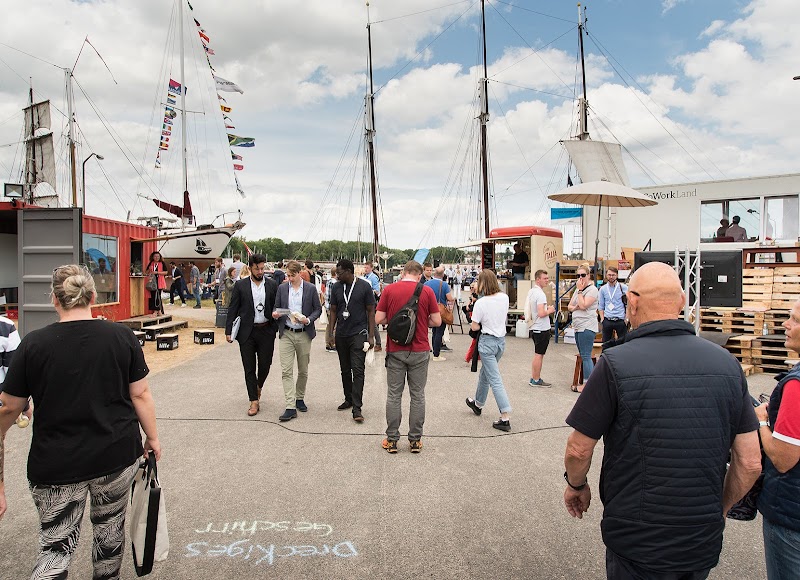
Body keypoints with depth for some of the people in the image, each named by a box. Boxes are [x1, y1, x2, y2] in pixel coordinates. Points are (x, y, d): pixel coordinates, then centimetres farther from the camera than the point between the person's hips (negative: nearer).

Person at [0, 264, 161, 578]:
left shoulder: (32, 344, -7)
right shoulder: (123, 337, -7)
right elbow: (140, 394, -4)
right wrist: (152, 437, 8)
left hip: (55, 465, -1)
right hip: (118, 456, 1)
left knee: (56, 546, 10)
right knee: (110, 527, 21)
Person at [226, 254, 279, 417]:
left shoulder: (272, 285, 4)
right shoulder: (240, 285, 1)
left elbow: (277, 307, 10)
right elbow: (232, 309, 2)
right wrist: (229, 331, -3)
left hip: (266, 331, 1)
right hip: (247, 332, -1)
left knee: (265, 364, 5)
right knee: (249, 368, 3)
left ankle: (258, 386, 37)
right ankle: (254, 401, 12)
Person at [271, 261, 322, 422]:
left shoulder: (311, 289, 1)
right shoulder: (282, 288, 6)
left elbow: (318, 309, 4)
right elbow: (276, 306, 12)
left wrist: (308, 319, -14)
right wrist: (275, 314, -11)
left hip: (304, 334, 0)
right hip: (286, 334, 1)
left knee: (303, 371, 11)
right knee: (286, 371, -7)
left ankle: (300, 399, 31)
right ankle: (290, 407, -8)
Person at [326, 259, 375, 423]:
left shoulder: (364, 287, -5)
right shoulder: (336, 287, 5)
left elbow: (371, 311, -2)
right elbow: (333, 311, 11)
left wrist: (371, 336, -6)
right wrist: (330, 333, 4)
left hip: (359, 334, -4)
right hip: (341, 335, 5)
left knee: (358, 371, -9)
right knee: (345, 370, 14)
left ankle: (356, 408, -8)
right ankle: (348, 399, 29)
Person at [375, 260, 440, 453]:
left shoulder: (389, 289, -3)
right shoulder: (426, 291, -4)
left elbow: (379, 319, -3)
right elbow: (436, 321, -3)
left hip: (395, 350, 0)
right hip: (419, 351, 0)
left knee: (394, 395, 9)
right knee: (417, 395, 9)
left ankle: (392, 439, 14)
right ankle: (415, 440, 15)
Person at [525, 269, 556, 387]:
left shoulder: (531, 291, 10)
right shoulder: (540, 293, -20)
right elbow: (541, 313, -27)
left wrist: (547, 309, 12)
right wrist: (550, 310, -8)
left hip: (534, 327, 10)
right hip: (541, 328, -10)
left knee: (537, 354, 17)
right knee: (539, 355, -1)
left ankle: (534, 378, 22)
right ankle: (536, 380, 7)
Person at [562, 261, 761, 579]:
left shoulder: (616, 364, -19)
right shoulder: (727, 363, -6)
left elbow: (578, 450, -12)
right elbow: (750, 462, -1)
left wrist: (576, 485, 9)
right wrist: (720, 509, 16)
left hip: (637, 544, -4)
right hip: (705, 543, 4)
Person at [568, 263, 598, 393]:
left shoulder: (592, 289, -9)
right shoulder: (578, 289, 17)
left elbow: (583, 305, -19)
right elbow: (569, 307, 17)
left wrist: (580, 290, -12)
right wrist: (575, 307, -5)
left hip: (587, 327, -9)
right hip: (578, 327, 10)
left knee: (585, 356, -9)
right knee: (584, 356, 12)